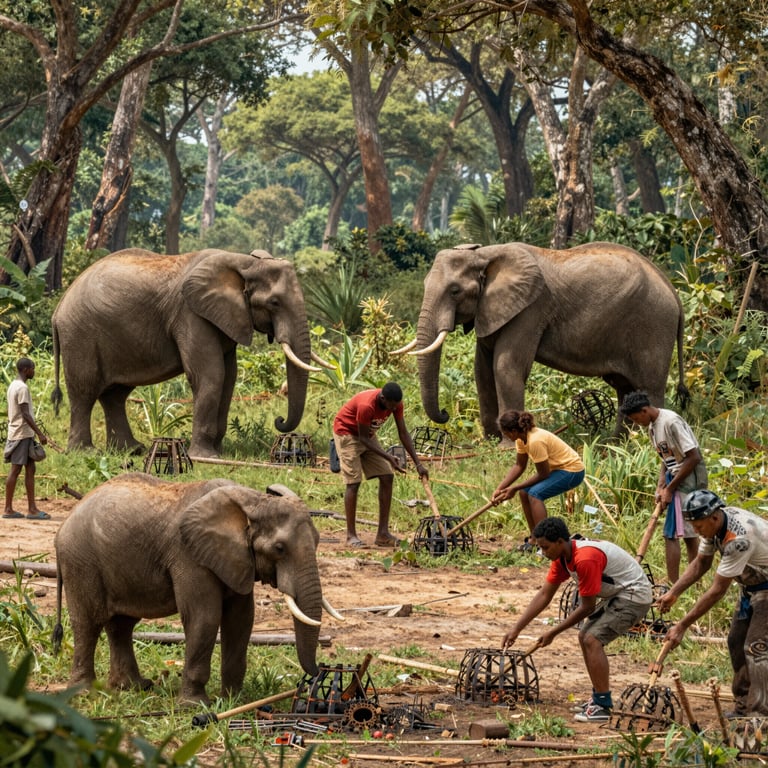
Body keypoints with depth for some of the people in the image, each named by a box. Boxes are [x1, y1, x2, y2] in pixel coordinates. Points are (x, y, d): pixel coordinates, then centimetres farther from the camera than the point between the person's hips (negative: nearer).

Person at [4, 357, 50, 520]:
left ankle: (32, 508, 5)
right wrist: (39, 433, -19)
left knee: (30, 469, 7)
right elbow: (25, 414, -21)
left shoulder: (13, 386, 15)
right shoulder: (22, 388, -15)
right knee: (15, 470, -5)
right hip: (22, 435, -10)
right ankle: (8, 509, -2)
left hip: (20, 434, 10)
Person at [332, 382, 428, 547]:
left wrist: (418, 463, -11)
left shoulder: (395, 403, -16)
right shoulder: (367, 405, -37)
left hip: (368, 434, 7)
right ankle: (351, 535, -7)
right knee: (353, 482, -14)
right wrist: (388, 458, -31)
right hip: (347, 433, -7)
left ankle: (383, 534, -2)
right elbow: (364, 439, -27)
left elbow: (403, 433, -7)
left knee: (387, 477, -3)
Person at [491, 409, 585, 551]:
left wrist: (515, 488, -16)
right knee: (524, 492, 3)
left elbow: (543, 474, -22)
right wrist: (500, 489, -2)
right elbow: (519, 466, 5)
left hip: (573, 471, -10)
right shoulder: (522, 438, -2)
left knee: (535, 493, -23)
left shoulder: (535, 441, -29)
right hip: (558, 469, 10)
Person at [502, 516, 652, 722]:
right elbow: (544, 595, 6)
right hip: (616, 595, 10)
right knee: (585, 637, 14)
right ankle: (599, 697, 23)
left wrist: (553, 632, -14)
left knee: (593, 639, -19)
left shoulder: (585, 559, -30)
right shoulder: (562, 557, 0)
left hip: (634, 595, -10)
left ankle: (603, 706, -17)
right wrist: (516, 629, 2)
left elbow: (587, 607, -22)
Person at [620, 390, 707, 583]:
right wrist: (661, 487, 1)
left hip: (689, 479, -10)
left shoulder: (671, 422, -20)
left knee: (671, 533, -10)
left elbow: (693, 458, -21)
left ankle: (673, 586, -7)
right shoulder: (653, 427, 9)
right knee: (688, 533, 15)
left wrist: (670, 488, -17)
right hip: (676, 478, 10)